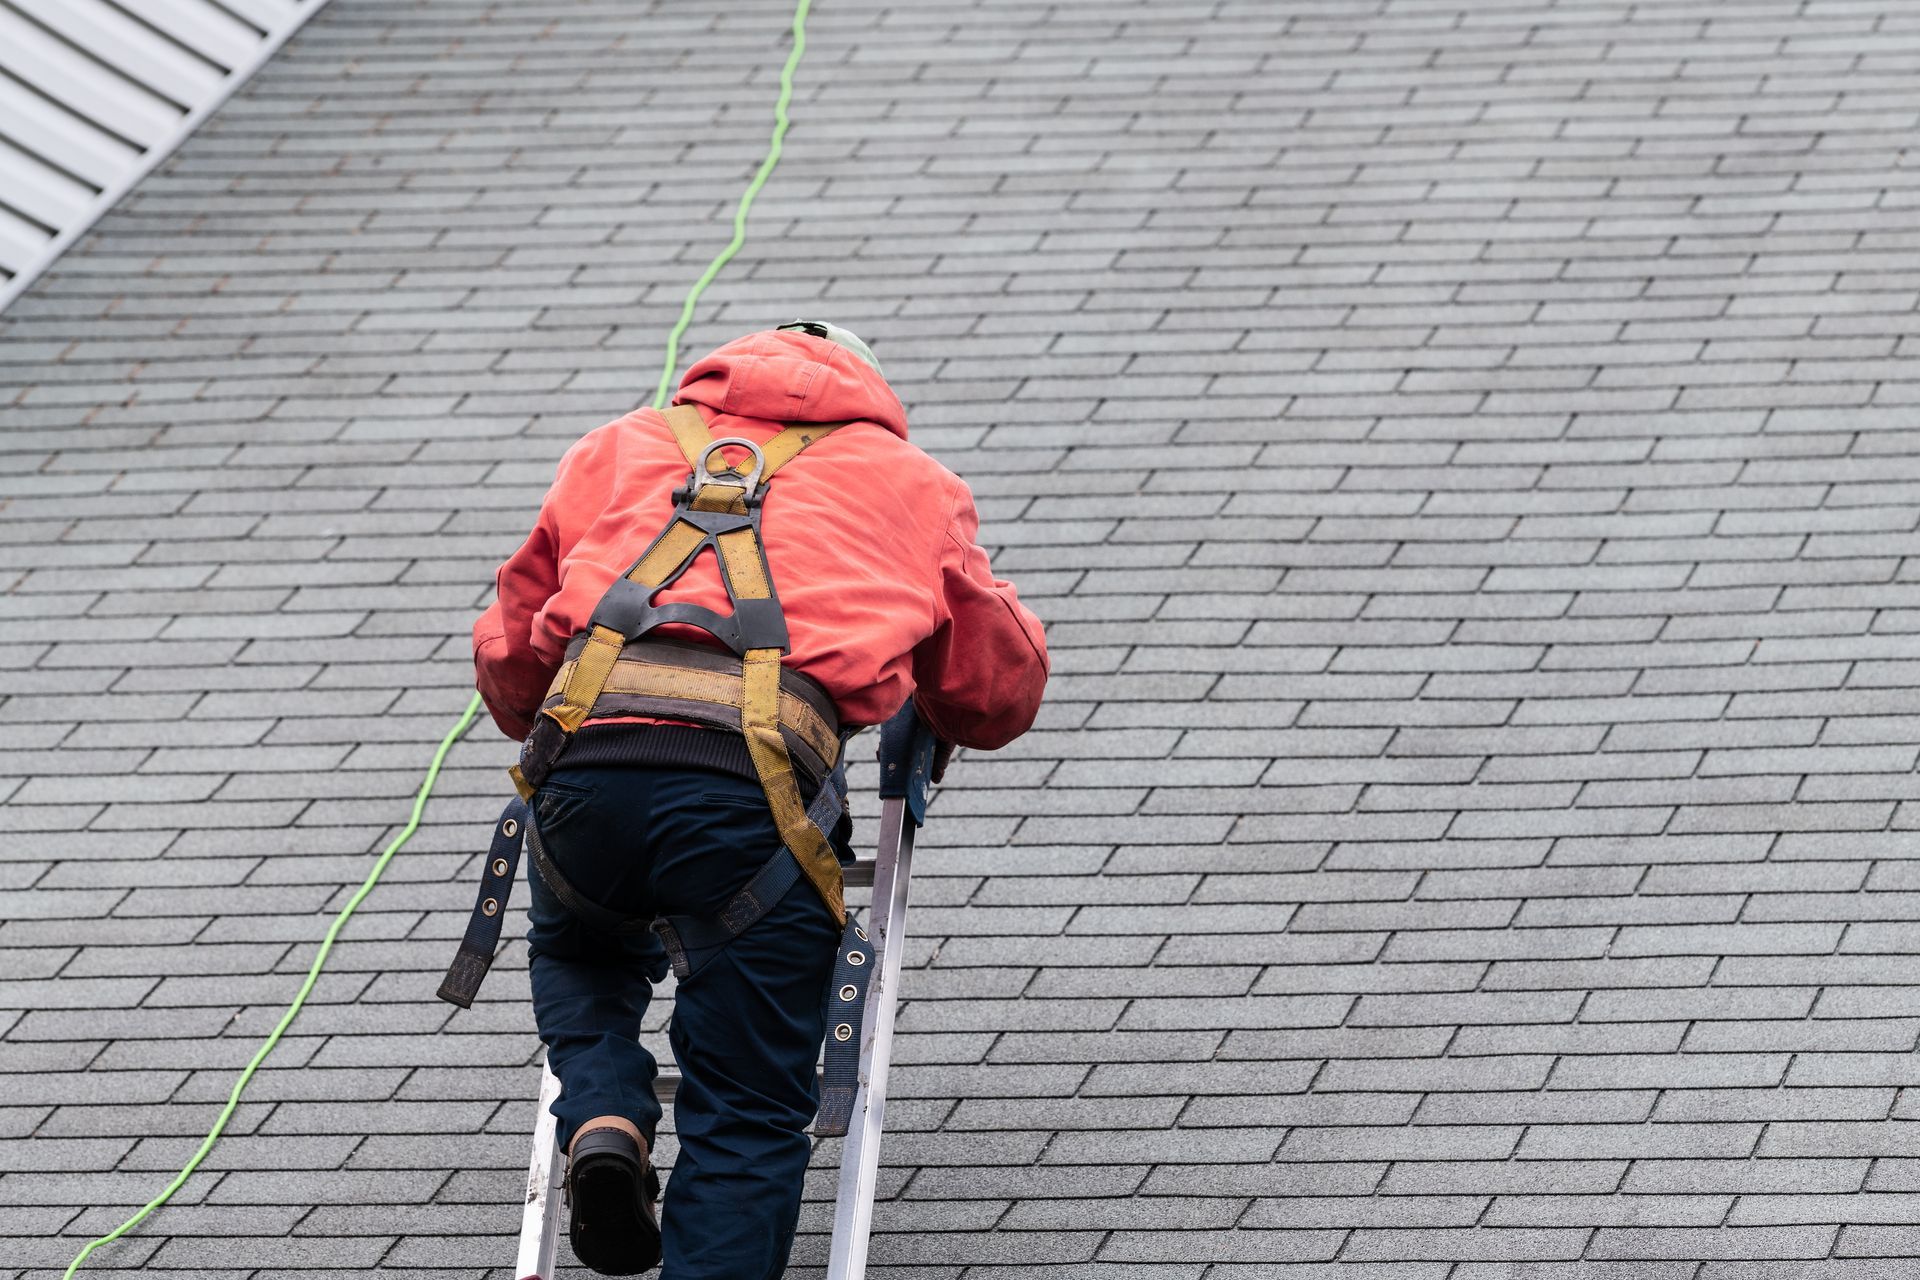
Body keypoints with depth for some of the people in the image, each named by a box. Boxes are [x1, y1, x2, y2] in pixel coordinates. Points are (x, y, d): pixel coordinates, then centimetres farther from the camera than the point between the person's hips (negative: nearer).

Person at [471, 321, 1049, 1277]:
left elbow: (509, 665, 38)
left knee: (579, 950, 35)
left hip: (582, 758, 2)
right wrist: (929, 715, 59)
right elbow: (1000, 694, 36)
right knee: (747, 1119, 8)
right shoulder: (909, 481, 29)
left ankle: (602, 1118, 9)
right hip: (758, 777, -2)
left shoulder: (615, 451, 33)